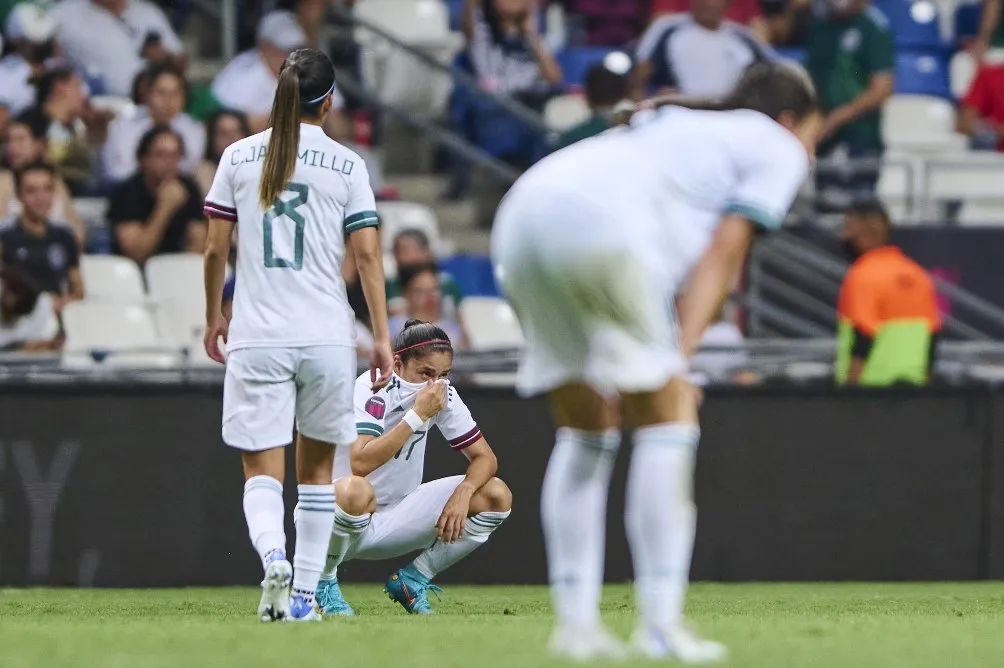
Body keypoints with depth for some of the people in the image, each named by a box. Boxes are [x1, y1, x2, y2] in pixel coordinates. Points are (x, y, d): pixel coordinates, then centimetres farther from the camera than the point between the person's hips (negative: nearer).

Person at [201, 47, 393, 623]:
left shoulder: (239, 157, 4)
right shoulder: (347, 165, 1)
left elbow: (216, 250, 6)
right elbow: (369, 255, -3)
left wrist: (214, 318, 20)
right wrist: (382, 337, 0)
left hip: (257, 336, 0)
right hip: (327, 335, 0)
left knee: (262, 469, 0)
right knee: (317, 465, 15)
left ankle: (274, 556, -28)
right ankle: (305, 592, 12)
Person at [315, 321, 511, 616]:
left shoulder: (443, 394, -2)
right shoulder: (372, 389, -21)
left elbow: (484, 456, 2)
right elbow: (360, 464, -35)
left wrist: (464, 492, -19)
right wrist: (417, 415, -33)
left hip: (395, 520, 7)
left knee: (497, 496, -6)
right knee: (355, 490, -43)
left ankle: (412, 580, 7)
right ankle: (323, 582, -13)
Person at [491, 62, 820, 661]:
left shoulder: (681, 127, 38)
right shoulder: (779, 149, 17)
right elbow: (723, 253, 3)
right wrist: (681, 355, -4)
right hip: (601, 224, -8)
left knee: (585, 430, 15)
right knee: (667, 418, 1)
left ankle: (575, 623, 11)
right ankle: (661, 624, -4)